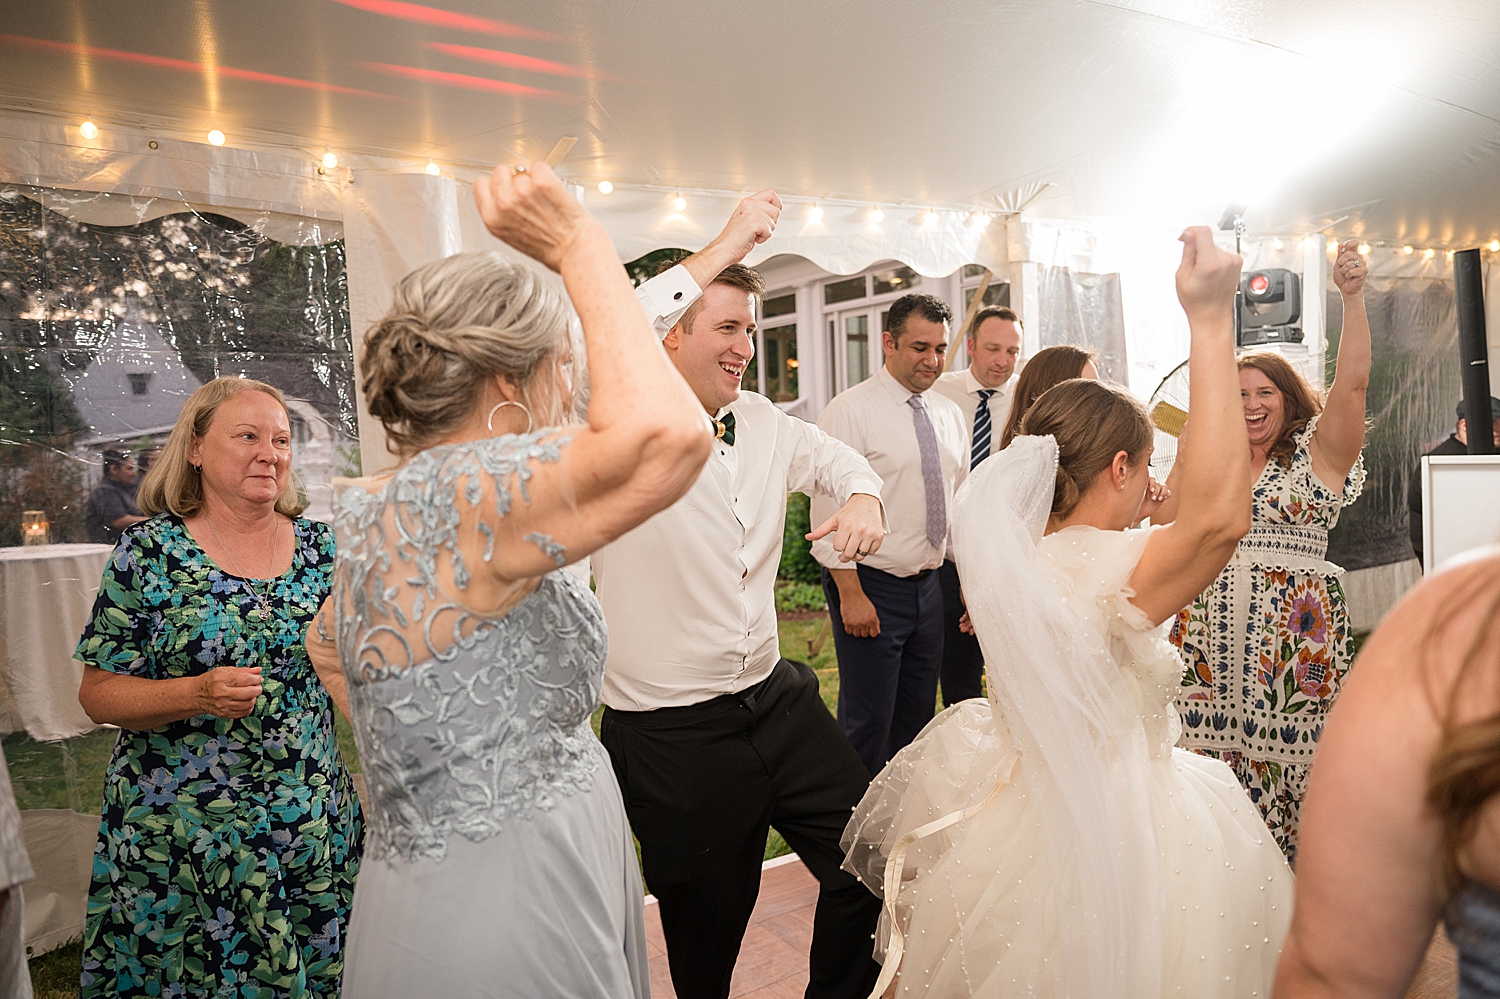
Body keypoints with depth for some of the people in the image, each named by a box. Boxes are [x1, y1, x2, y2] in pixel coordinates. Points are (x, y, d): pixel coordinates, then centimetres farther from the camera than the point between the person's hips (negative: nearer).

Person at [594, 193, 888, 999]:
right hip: (671, 735, -6)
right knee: (707, 924, 11)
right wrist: (726, 247, -26)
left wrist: (861, 497, -2)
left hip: (779, 698, 6)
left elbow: (836, 457, 23)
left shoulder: (765, 423, 7)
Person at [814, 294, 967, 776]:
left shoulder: (950, 415, 10)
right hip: (870, 586, -7)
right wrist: (850, 594, -18)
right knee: (868, 724, 0)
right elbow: (829, 510, -15)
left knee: (917, 719, 17)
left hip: (929, 586, 7)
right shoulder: (851, 410, -12)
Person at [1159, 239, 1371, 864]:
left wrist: (1352, 297, -21)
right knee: (1214, 748, 3)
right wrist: (1185, 456, 0)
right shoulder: (1214, 464, 15)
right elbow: (1166, 530, 7)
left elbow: (1352, 382, -12)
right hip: (1211, 626, 3)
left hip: (1294, 625, -3)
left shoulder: (1319, 453, 4)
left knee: (1287, 752, -1)